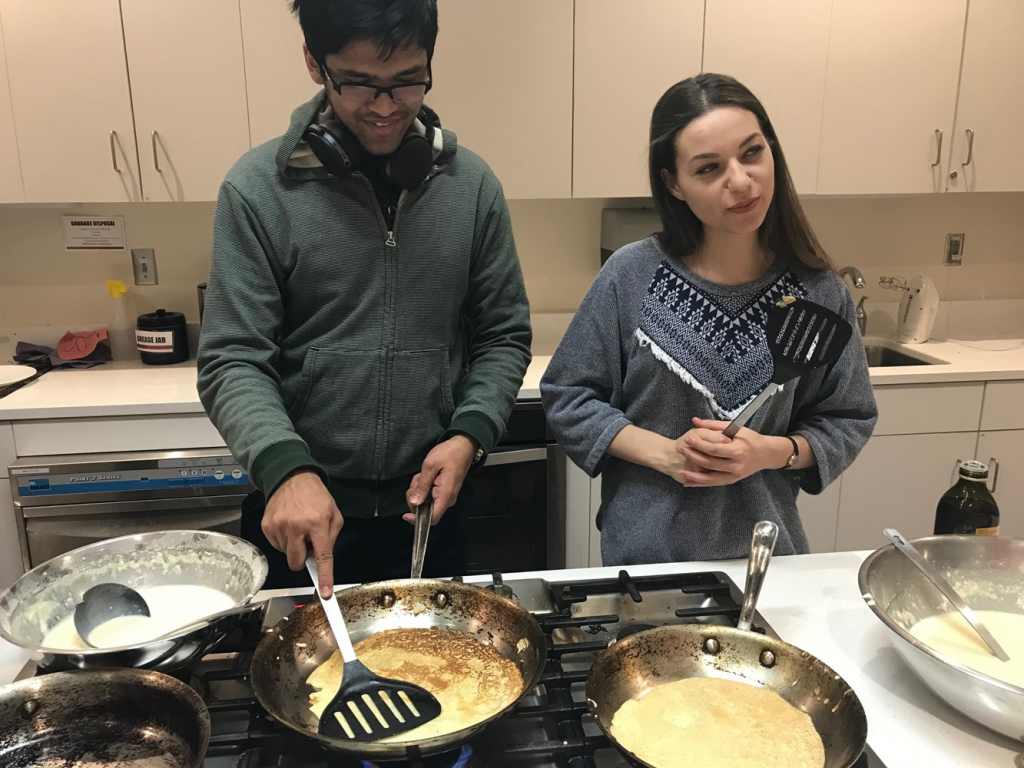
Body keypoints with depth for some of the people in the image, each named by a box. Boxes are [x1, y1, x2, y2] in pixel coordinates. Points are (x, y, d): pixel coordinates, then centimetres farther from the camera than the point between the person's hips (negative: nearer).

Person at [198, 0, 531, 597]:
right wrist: (286, 469, -26)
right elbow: (233, 362, -10)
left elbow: (504, 335, 3)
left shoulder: (472, 184, -2)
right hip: (299, 515, -1)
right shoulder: (258, 188, -10)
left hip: (428, 505, 2)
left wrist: (470, 434, -12)